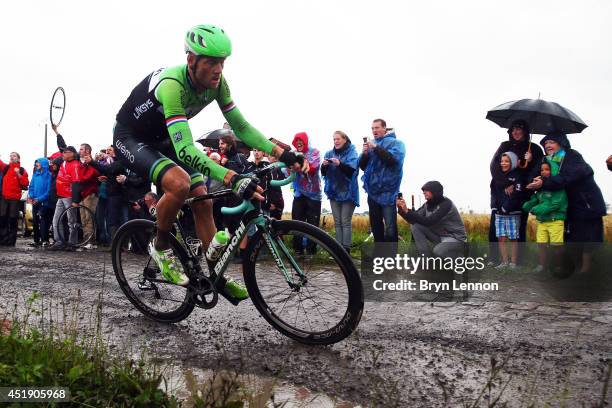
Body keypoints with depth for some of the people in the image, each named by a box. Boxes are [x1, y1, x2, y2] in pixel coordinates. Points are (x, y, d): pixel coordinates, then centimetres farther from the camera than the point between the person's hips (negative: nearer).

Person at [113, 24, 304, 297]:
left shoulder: (217, 83, -14)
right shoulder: (172, 85, -37)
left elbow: (240, 126, -7)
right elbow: (185, 150, -46)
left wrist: (280, 152, -20)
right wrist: (232, 179, -56)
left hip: (161, 139, 7)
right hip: (130, 138, -7)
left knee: (203, 201, -2)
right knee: (179, 183, -34)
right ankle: (161, 248, -7)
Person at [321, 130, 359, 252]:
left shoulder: (352, 152, -3)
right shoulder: (329, 153, 10)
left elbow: (352, 170, -18)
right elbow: (324, 173, 6)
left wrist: (340, 164, -34)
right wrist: (324, 165, -15)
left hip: (348, 192, -5)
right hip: (334, 192, 5)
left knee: (346, 222, -5)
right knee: (337, 222, 7)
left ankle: (346, 249, -2)